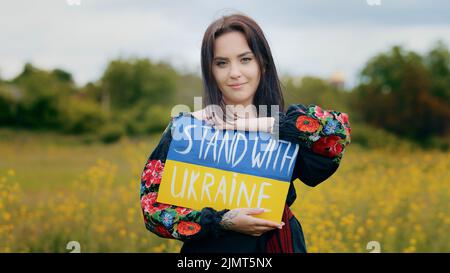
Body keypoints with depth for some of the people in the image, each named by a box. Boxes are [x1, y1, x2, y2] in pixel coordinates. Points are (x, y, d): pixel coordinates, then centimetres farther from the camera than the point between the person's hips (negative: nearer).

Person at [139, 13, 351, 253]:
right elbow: (152, 204, -12)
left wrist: (262, 124, -19)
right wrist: (222, 221, -23)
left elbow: (338, 129, -20)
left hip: (278, 244, 2)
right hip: (210, 248, -2)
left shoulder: (287, 131, -2)